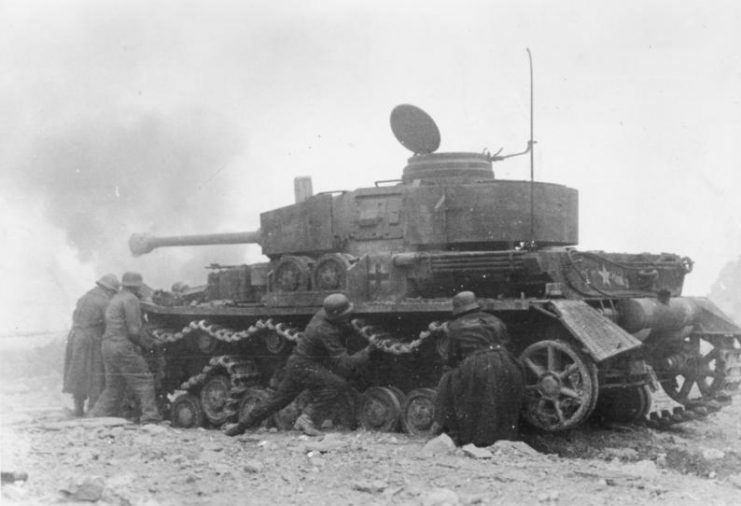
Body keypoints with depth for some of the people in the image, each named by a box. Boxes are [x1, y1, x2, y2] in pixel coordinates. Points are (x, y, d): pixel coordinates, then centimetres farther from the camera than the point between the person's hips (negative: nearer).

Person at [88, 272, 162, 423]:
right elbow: (134, 330, -16)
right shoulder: (131, 299, -10)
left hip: (108, 345, 9)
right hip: (124, 348, -9)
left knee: (113, 387, 13)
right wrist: (149, 344, -2)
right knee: (144, 382, -3)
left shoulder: (115, 300, 22)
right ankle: (150, 417, -4)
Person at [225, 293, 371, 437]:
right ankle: (307, 418, -16)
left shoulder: (323, 313, -2)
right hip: (303, 367, -9)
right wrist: (366, 352, -22)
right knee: (338, 385, -21)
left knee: (279, 399, 19)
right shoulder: (326, 331, -27)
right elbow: (344, 363, -28)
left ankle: (240, 427, 28)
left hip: (296, 364, 9)